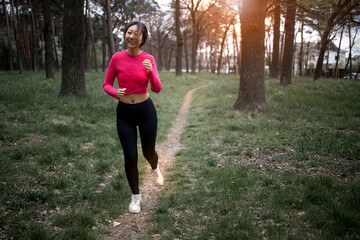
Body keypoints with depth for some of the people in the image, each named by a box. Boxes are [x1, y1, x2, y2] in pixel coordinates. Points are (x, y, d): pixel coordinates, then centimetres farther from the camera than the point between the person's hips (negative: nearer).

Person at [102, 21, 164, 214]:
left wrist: (151, 72, -32)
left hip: (146, 110, 0)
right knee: (130, 156, -2)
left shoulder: (148, 59, -7)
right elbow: (106, 85, 1)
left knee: (148, 152, 13)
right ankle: (136, 195, 22)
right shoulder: (117, 57, -6)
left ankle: (155, 168, 53)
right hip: (124, 112, 0)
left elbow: (157, 89, -13)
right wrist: (116, 93, -21)